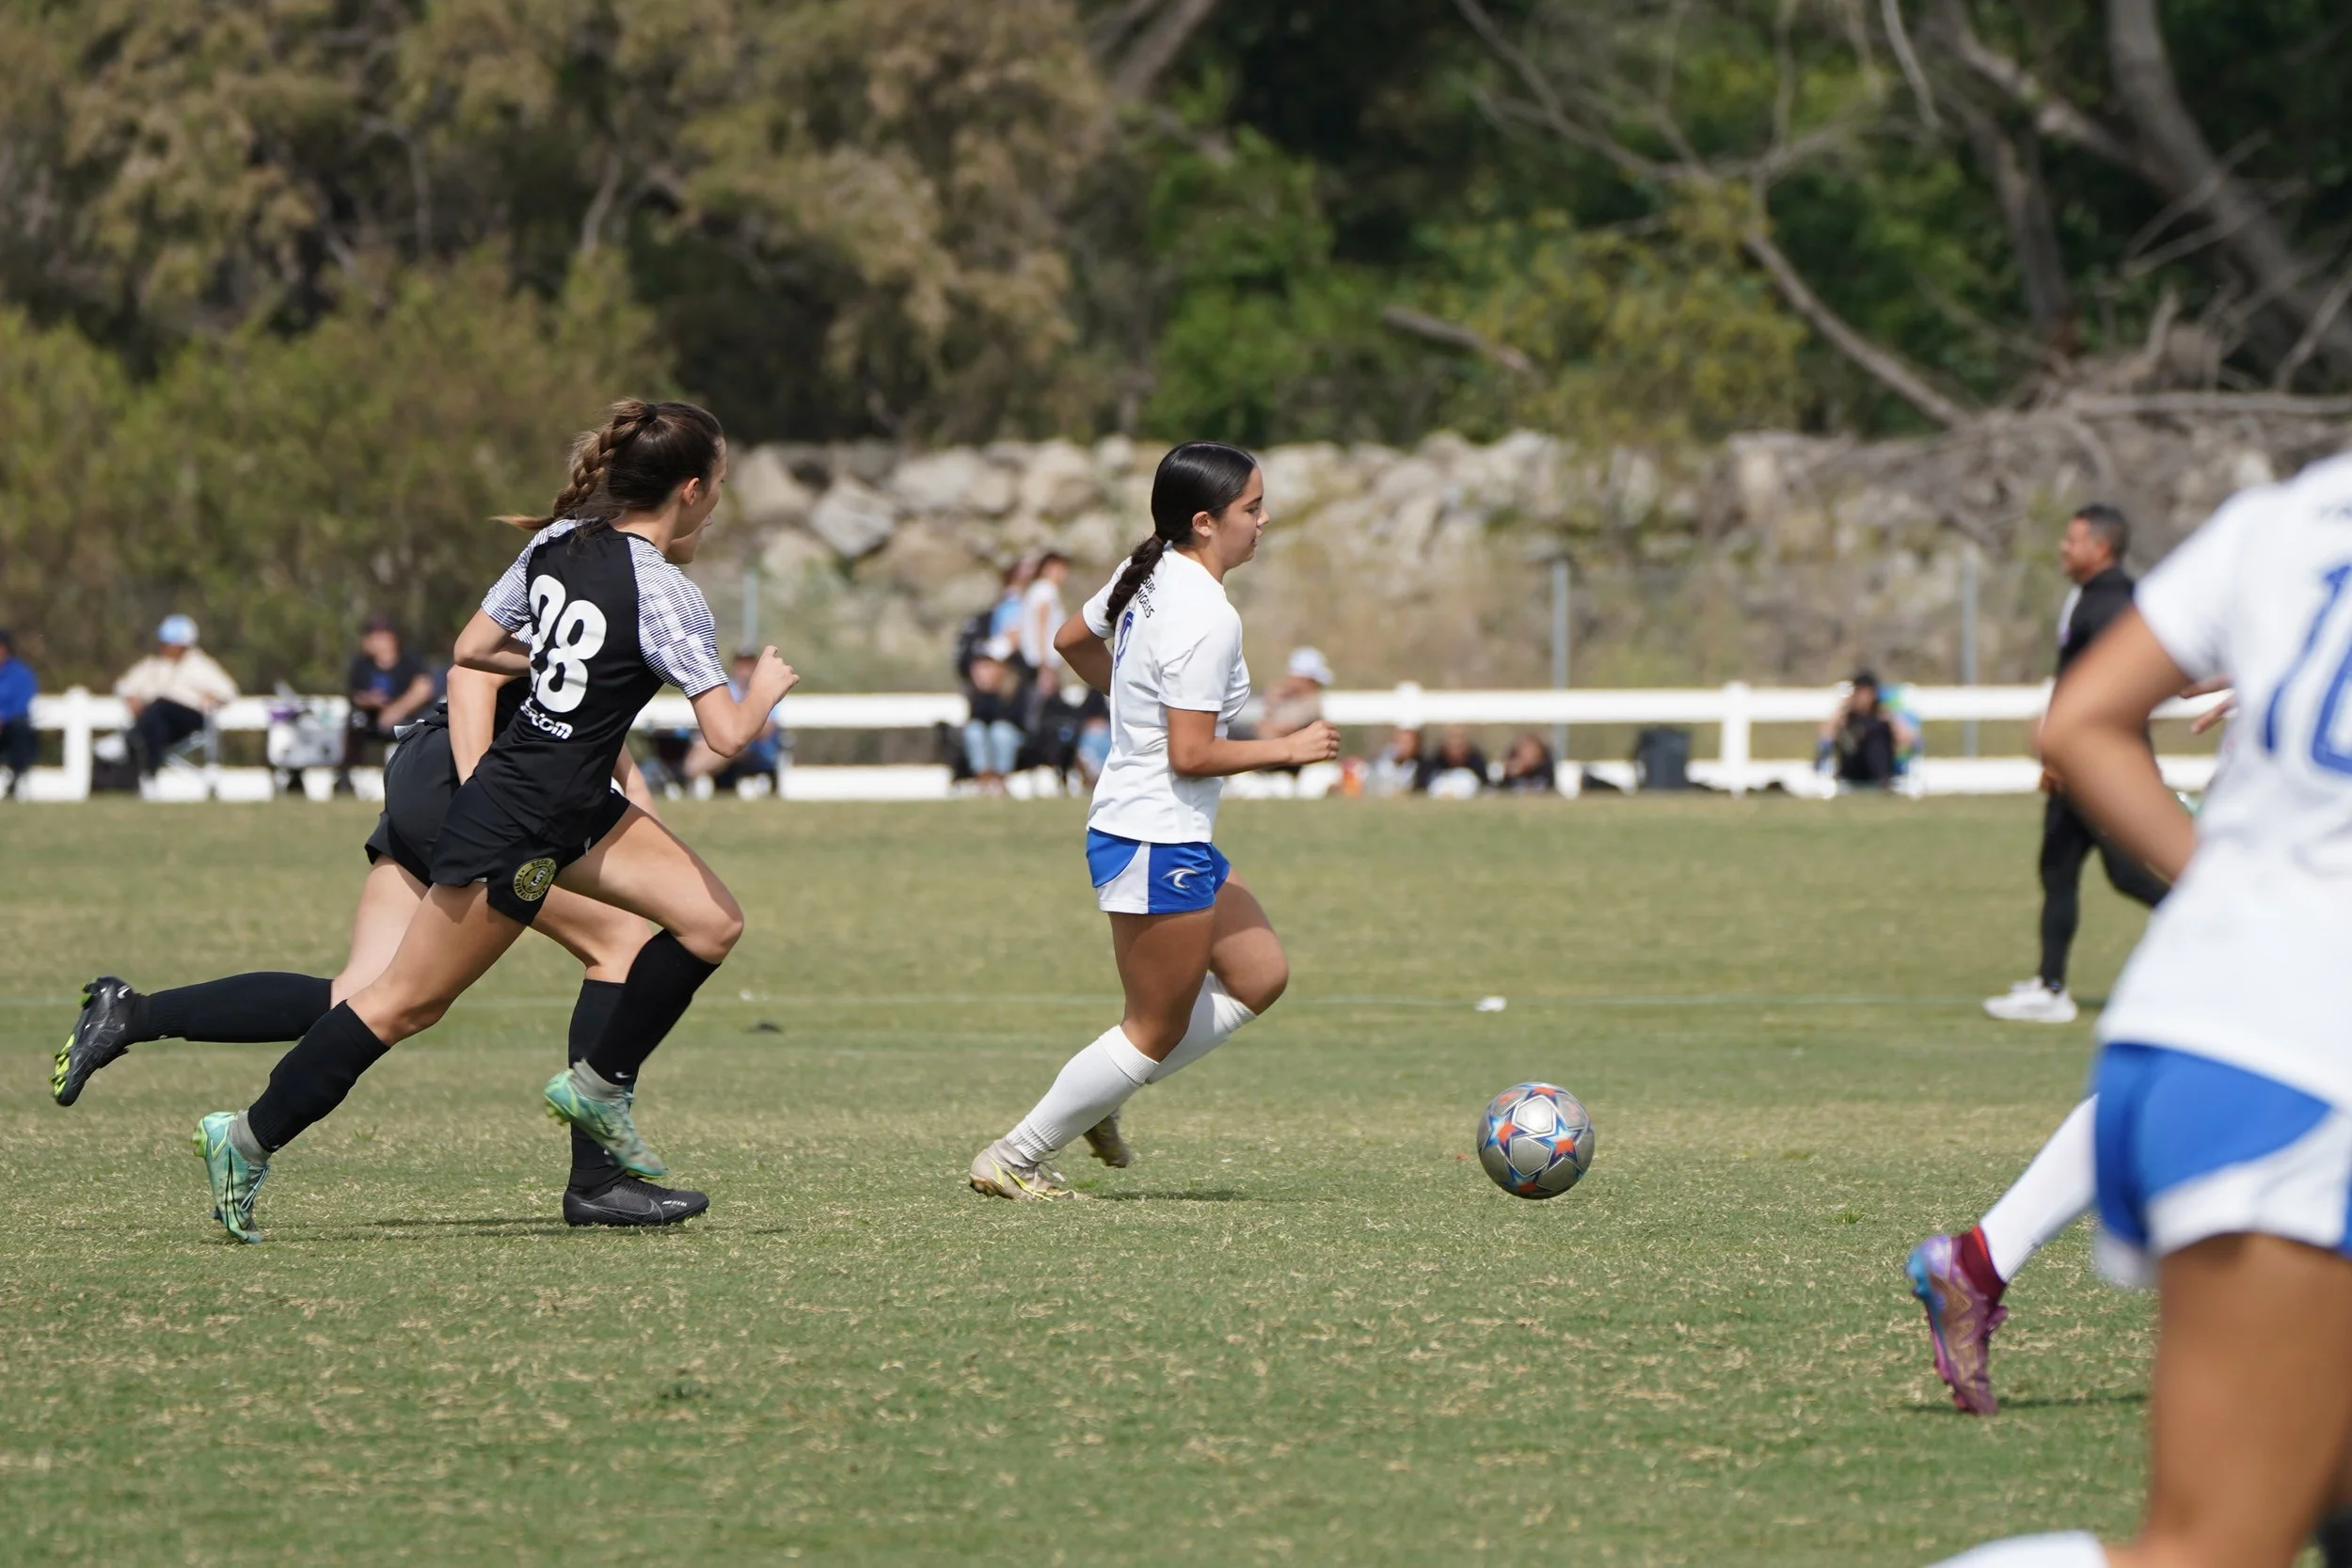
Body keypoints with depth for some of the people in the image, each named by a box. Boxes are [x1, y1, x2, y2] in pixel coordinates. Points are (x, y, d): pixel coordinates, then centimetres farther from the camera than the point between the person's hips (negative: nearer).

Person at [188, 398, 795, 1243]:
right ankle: (250, 1139, 6)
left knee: (711, 922, 5)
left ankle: (600, 1086, 16)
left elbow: (472, 647, 10)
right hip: (513, 827, -9)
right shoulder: (665, 596, -20)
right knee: (407, 1001, -1)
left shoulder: (558, 541, 2)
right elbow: (727, 734, -23)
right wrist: (764, 693, -2)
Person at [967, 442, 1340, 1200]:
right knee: (1157, 1032, 2)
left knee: (1259, 974, 17)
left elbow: (1071, 641, 22)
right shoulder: (1206, 618, -23)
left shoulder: (1148, 575, 6)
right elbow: (1191, 755, -24)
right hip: (1158, 846, -10)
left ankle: (1096, 1099, 19)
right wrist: (1290, 748, -13)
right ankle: (1011, 1159, 10)